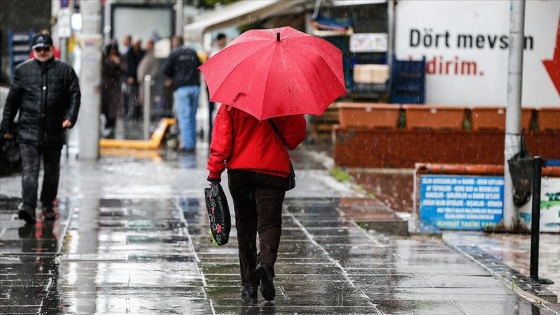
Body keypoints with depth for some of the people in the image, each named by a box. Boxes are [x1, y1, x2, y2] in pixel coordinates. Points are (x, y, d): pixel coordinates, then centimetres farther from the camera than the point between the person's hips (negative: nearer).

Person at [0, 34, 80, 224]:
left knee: (52, 171, 11)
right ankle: (28, 206, -20)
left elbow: (75, 95, 4)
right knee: (29, 170, -11)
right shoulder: (23, 70, 8)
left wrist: (70, 117, -12)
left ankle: (48, 206, 23)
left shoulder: (65, 71, 6)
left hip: (54, 131, 1)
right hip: (28, 130, -1)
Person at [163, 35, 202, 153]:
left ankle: (187, 144, -9)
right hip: (195, 87, 4)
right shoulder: (193, 52, 11)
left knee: (184, 117, -3)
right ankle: (193, 143, 14)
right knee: (192, 116, 12)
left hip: (182, 88, -4)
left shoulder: (174, 54, -2)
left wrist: (172, 78, 18)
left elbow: (166, 71, 0)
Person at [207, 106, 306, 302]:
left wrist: (214, 172, 0)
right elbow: (296, 133, -1)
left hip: (239, 171, 1)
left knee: (245, 226, 10)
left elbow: (221, 139, -5)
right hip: (273, 170, -1)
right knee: (269, 222, 1)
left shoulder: (230, 102, -2)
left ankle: (249, 284, 10)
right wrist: (287, 146, 20)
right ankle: (266, 262, -29)